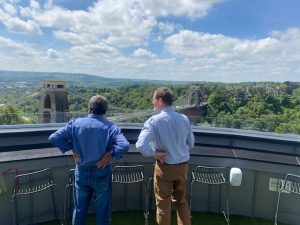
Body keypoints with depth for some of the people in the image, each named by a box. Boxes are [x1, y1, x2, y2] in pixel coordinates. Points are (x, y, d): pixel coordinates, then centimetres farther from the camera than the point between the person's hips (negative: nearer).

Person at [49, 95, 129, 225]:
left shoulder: (75, 123, -5)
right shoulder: (111, 127, -11)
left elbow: (53, 138, -7)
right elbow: (124, 146, -25)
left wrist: (71, 148, -2)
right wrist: (110, 155, -13)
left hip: (81, 172, 2)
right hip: (102, 173, -2)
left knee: (79, 209, 21)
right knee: (102, 210, 15)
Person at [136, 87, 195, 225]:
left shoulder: (154, 121, -18)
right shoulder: (184, 119, -3)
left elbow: (141, 146, -28)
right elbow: (191, 144, 8)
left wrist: (155, 153, -13)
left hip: (165, 167, -4)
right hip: (183, 166, 5)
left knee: (163, 203, 16)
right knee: (181, 201, 24)